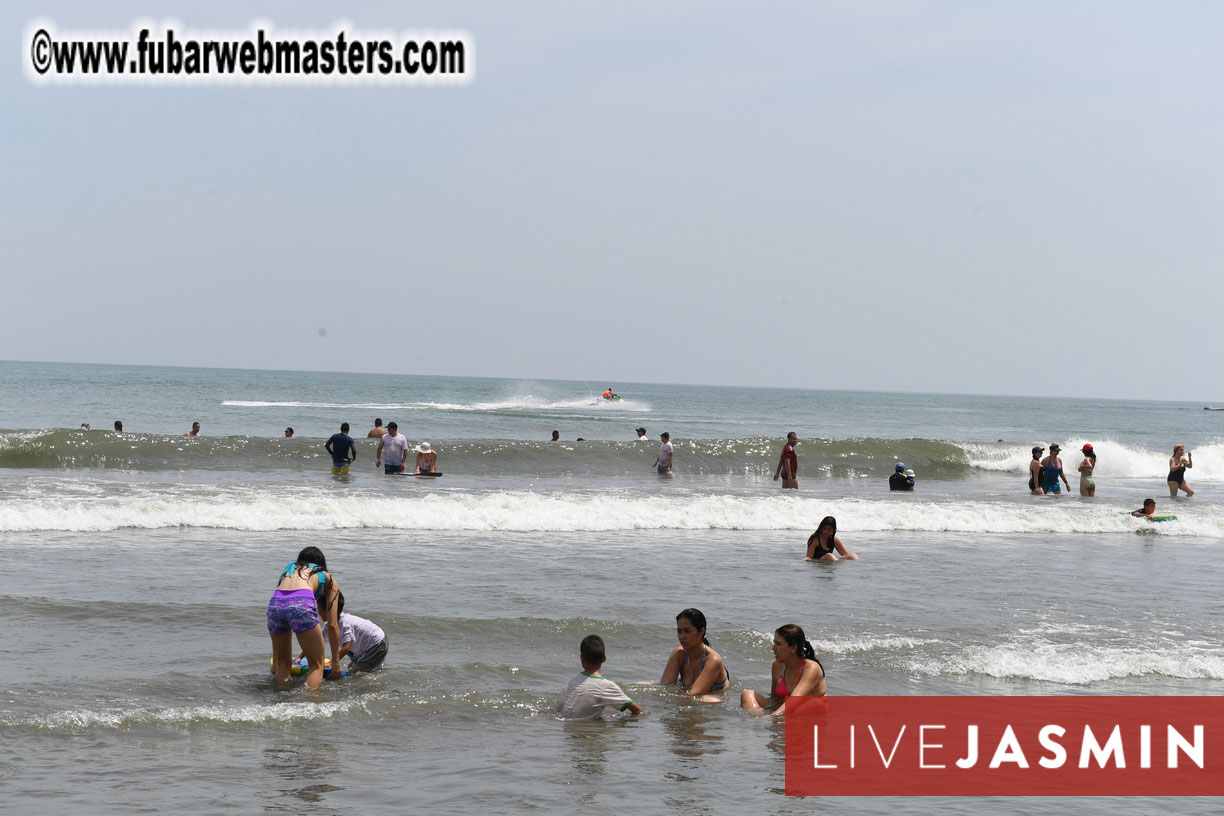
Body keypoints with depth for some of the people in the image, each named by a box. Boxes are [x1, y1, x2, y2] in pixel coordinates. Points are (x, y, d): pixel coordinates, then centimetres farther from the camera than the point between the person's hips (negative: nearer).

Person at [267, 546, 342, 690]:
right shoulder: (327, 578, 29)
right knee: (316, 665, 9)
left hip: (275, 603, 4)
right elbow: (332, 625, 23)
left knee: (283, 662, 24)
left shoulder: (289, 570, 38)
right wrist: (336, 661, 31)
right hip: (302, 604, -4)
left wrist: (274, 662, 44)